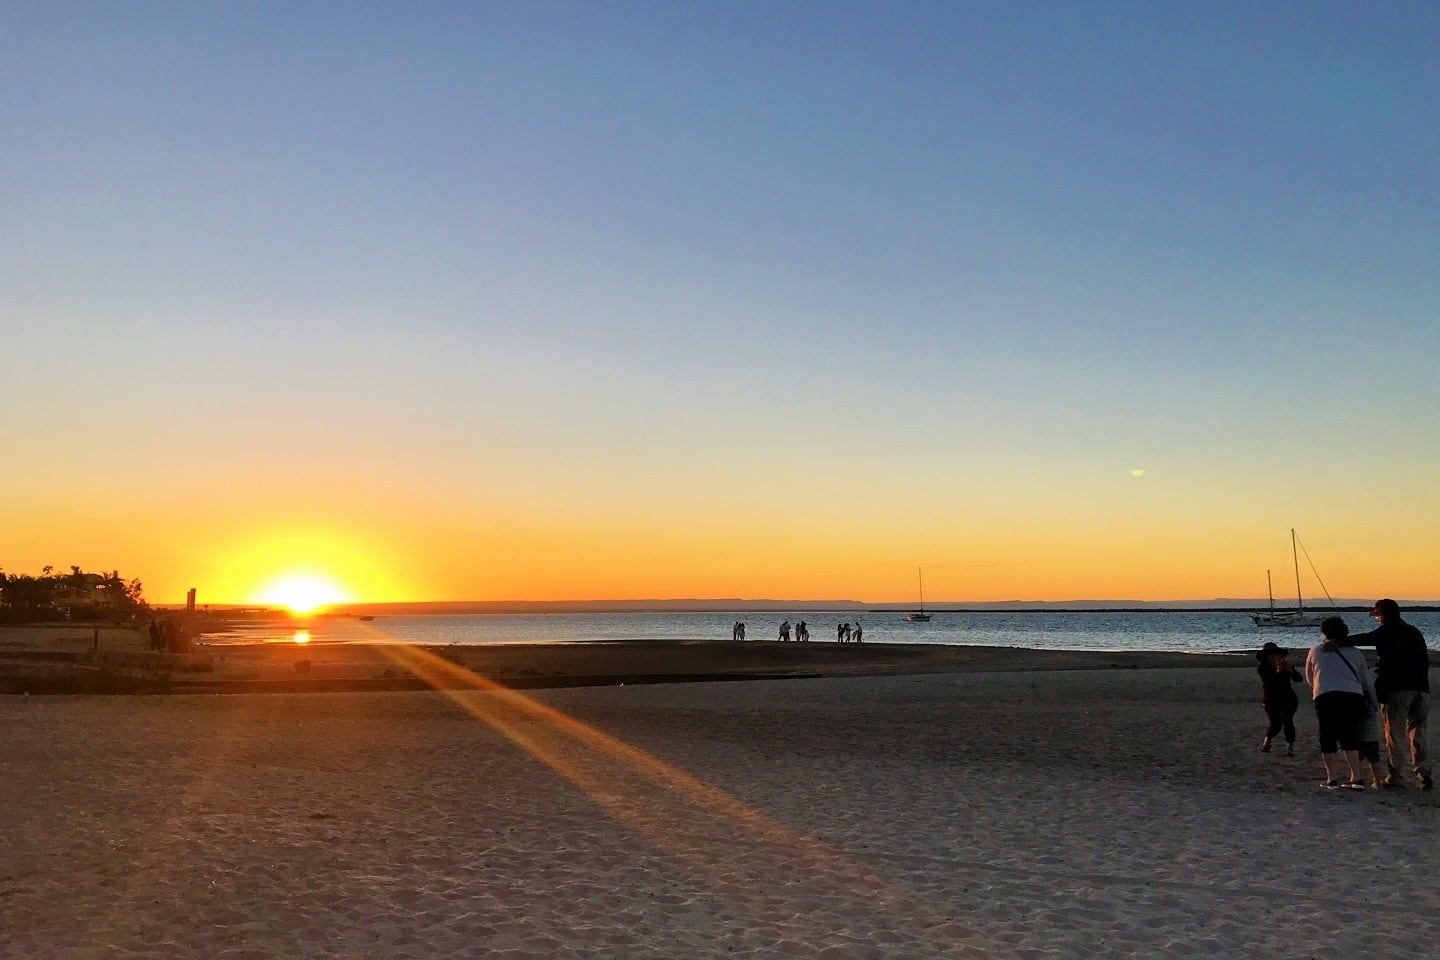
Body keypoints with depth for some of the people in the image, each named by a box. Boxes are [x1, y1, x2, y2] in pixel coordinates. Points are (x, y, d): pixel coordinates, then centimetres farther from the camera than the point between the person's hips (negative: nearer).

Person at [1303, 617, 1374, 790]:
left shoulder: (1315, 651, 15)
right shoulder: (1355, 653, 19)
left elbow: (1309, 679, 24)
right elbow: (1367, 682, 24)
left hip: (1325, 697, -2)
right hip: (1354, 697, 2)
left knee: (1328, 738, 6)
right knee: (1350, 738, 13)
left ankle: (1332, 778, 6)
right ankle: (1356, 778, 8)